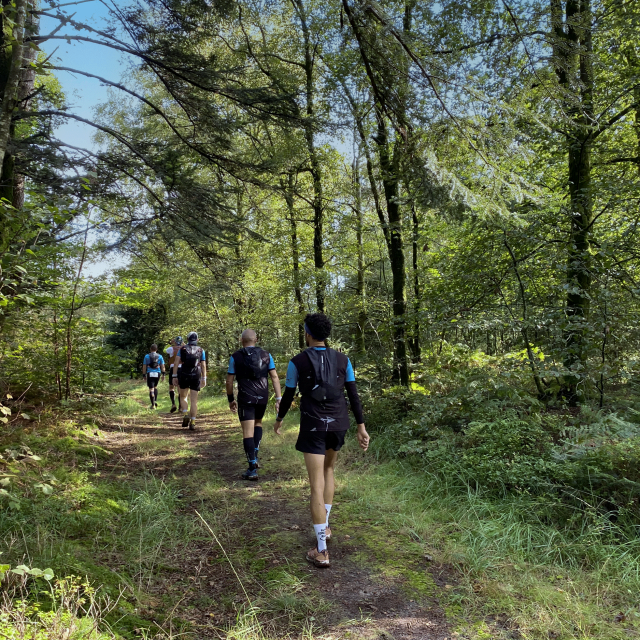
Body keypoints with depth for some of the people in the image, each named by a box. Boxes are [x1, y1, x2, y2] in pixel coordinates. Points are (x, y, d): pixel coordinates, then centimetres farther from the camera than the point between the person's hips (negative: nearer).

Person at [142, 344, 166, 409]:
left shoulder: (147, 356, 4)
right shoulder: (160, 356, 6)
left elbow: (144, 366, 3)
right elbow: (162, 366, 1)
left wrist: (144, 375, 8)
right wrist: (163, 374, 4)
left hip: (150, 374, -2)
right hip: (157, 373, 2)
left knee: (151, 389, -1)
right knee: (155, 387, 22)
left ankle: (153, 404, -4)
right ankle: (155, 401, 13)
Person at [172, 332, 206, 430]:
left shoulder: (182, 349, 5)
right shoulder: (201, 350, 8)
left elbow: (176, 363, -3)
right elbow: (203, 365, 5)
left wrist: (174, 376, -1)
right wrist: (204, 379, 8)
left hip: (184, 375, 0)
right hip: (196, 376, 0)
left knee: (183, 397, 17)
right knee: (194, 400, 3)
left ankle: (186, 415, -4)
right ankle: (192, 422, 0)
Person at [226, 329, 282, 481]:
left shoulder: (236, 357, -1)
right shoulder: (266, 355, 4)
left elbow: (229, 381, -1)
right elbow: (275, 377, -1)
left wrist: (231, 399, 11)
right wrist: (278, 398, 1)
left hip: (245, 399, -3)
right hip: (262, 398, 3)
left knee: (248, 432, -1)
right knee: (258, 423, 28)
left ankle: (252, 469, -3)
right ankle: (254, 456, 17)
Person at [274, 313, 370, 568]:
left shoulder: (297, 362, -7)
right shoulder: (342, 360, 0)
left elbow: (288, 395, 1)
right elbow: (354, 394, 0)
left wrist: (279, 419, 18)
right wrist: (361, 426, 5)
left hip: (313, 425, -3)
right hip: (338, 423, 4)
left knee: (317, 485, -2)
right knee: (328, 470, 28)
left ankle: (322, 551, 0)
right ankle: (325, 526, 33)